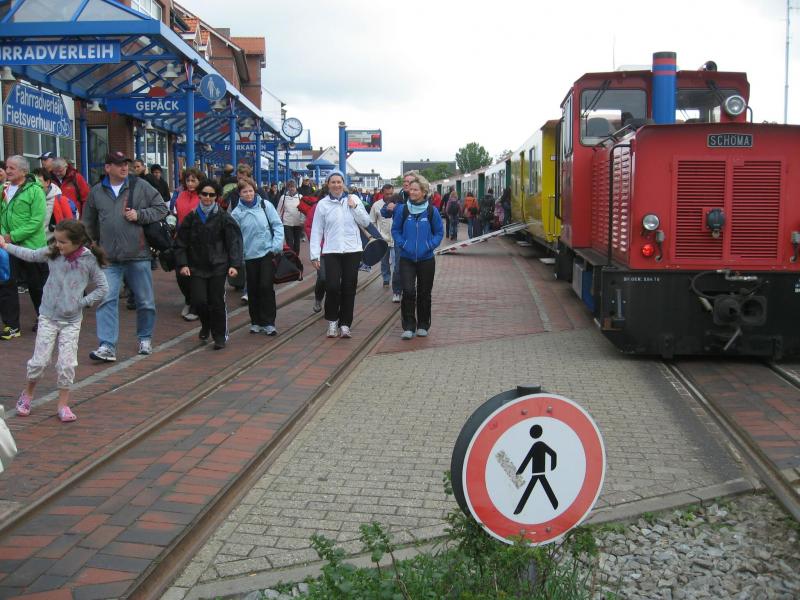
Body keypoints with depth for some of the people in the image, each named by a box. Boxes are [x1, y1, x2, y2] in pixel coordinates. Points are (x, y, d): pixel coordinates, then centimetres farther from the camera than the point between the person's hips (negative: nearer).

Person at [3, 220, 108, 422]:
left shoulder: (89, 260, -9)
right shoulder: (52, 253, -3)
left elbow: (102, 288, -2)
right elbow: (30, 255, 15)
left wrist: (83, 302, -9)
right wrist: (5, 245, 18)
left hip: (72, 320, -1)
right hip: (48, 317, 1)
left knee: (67, 364, -2)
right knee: (39, 360, 2)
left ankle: (63, 404, 12)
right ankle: (27, 394, 28)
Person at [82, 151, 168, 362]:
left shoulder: (141, 187, 1)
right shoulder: (96, 192, 7)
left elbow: (161, 208, 4)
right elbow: (89, 224, 19)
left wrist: (139, 215, -9)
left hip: (138, 255, 0)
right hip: (109, 258, 1)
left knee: (145, 301, 9)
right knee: (107, 300, -9)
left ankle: (145, 339, 28)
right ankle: (107, 346, -9)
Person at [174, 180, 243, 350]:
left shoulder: (223, 218, -1)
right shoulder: (191, 218, 5)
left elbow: (234, 242, -2)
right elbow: (180, 243, 8)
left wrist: (234, 265, -11)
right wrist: (182, 264, -2)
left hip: (218, 266, -2)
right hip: (196, 267, 2)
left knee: (217, 302, -2)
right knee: (199, 301, -5)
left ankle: (220, 336, 13)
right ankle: (206, 326, 25)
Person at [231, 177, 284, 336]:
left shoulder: (265, 205, -3)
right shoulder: (237, 212, -1)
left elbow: (277, 225, -1)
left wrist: (277, 245, -10)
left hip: (267, 253, -1)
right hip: (249, 256, 2)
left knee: (266, 287, -5)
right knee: (253, 290, 9)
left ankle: (268, 323, 3)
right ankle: (256, 322, 21)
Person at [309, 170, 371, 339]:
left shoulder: (353, 199, 5)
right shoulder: (322, 204, 3)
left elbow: (366, 222, 5)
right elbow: (316, 231, 3)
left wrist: (354, 207, -8)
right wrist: (314, 255, -3)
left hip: (352, 250, 1)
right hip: (331, 251, -1)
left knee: (349, 289, 3)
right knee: (332, 286, -12)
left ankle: (345, 324, 14)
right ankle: (332, 321, 10)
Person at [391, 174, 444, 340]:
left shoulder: (432, 211, -3)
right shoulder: (402, 210, -2)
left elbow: (439, 232, 6)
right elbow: (395, 230, 8)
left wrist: (430, 245, -8)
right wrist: (401, 244, -6)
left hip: (426, 259, 1)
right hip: (407, 259, 0)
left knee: (424, 293, 10)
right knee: (408, 291, -12)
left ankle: (423, 326, 24)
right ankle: (408, 327, -3)